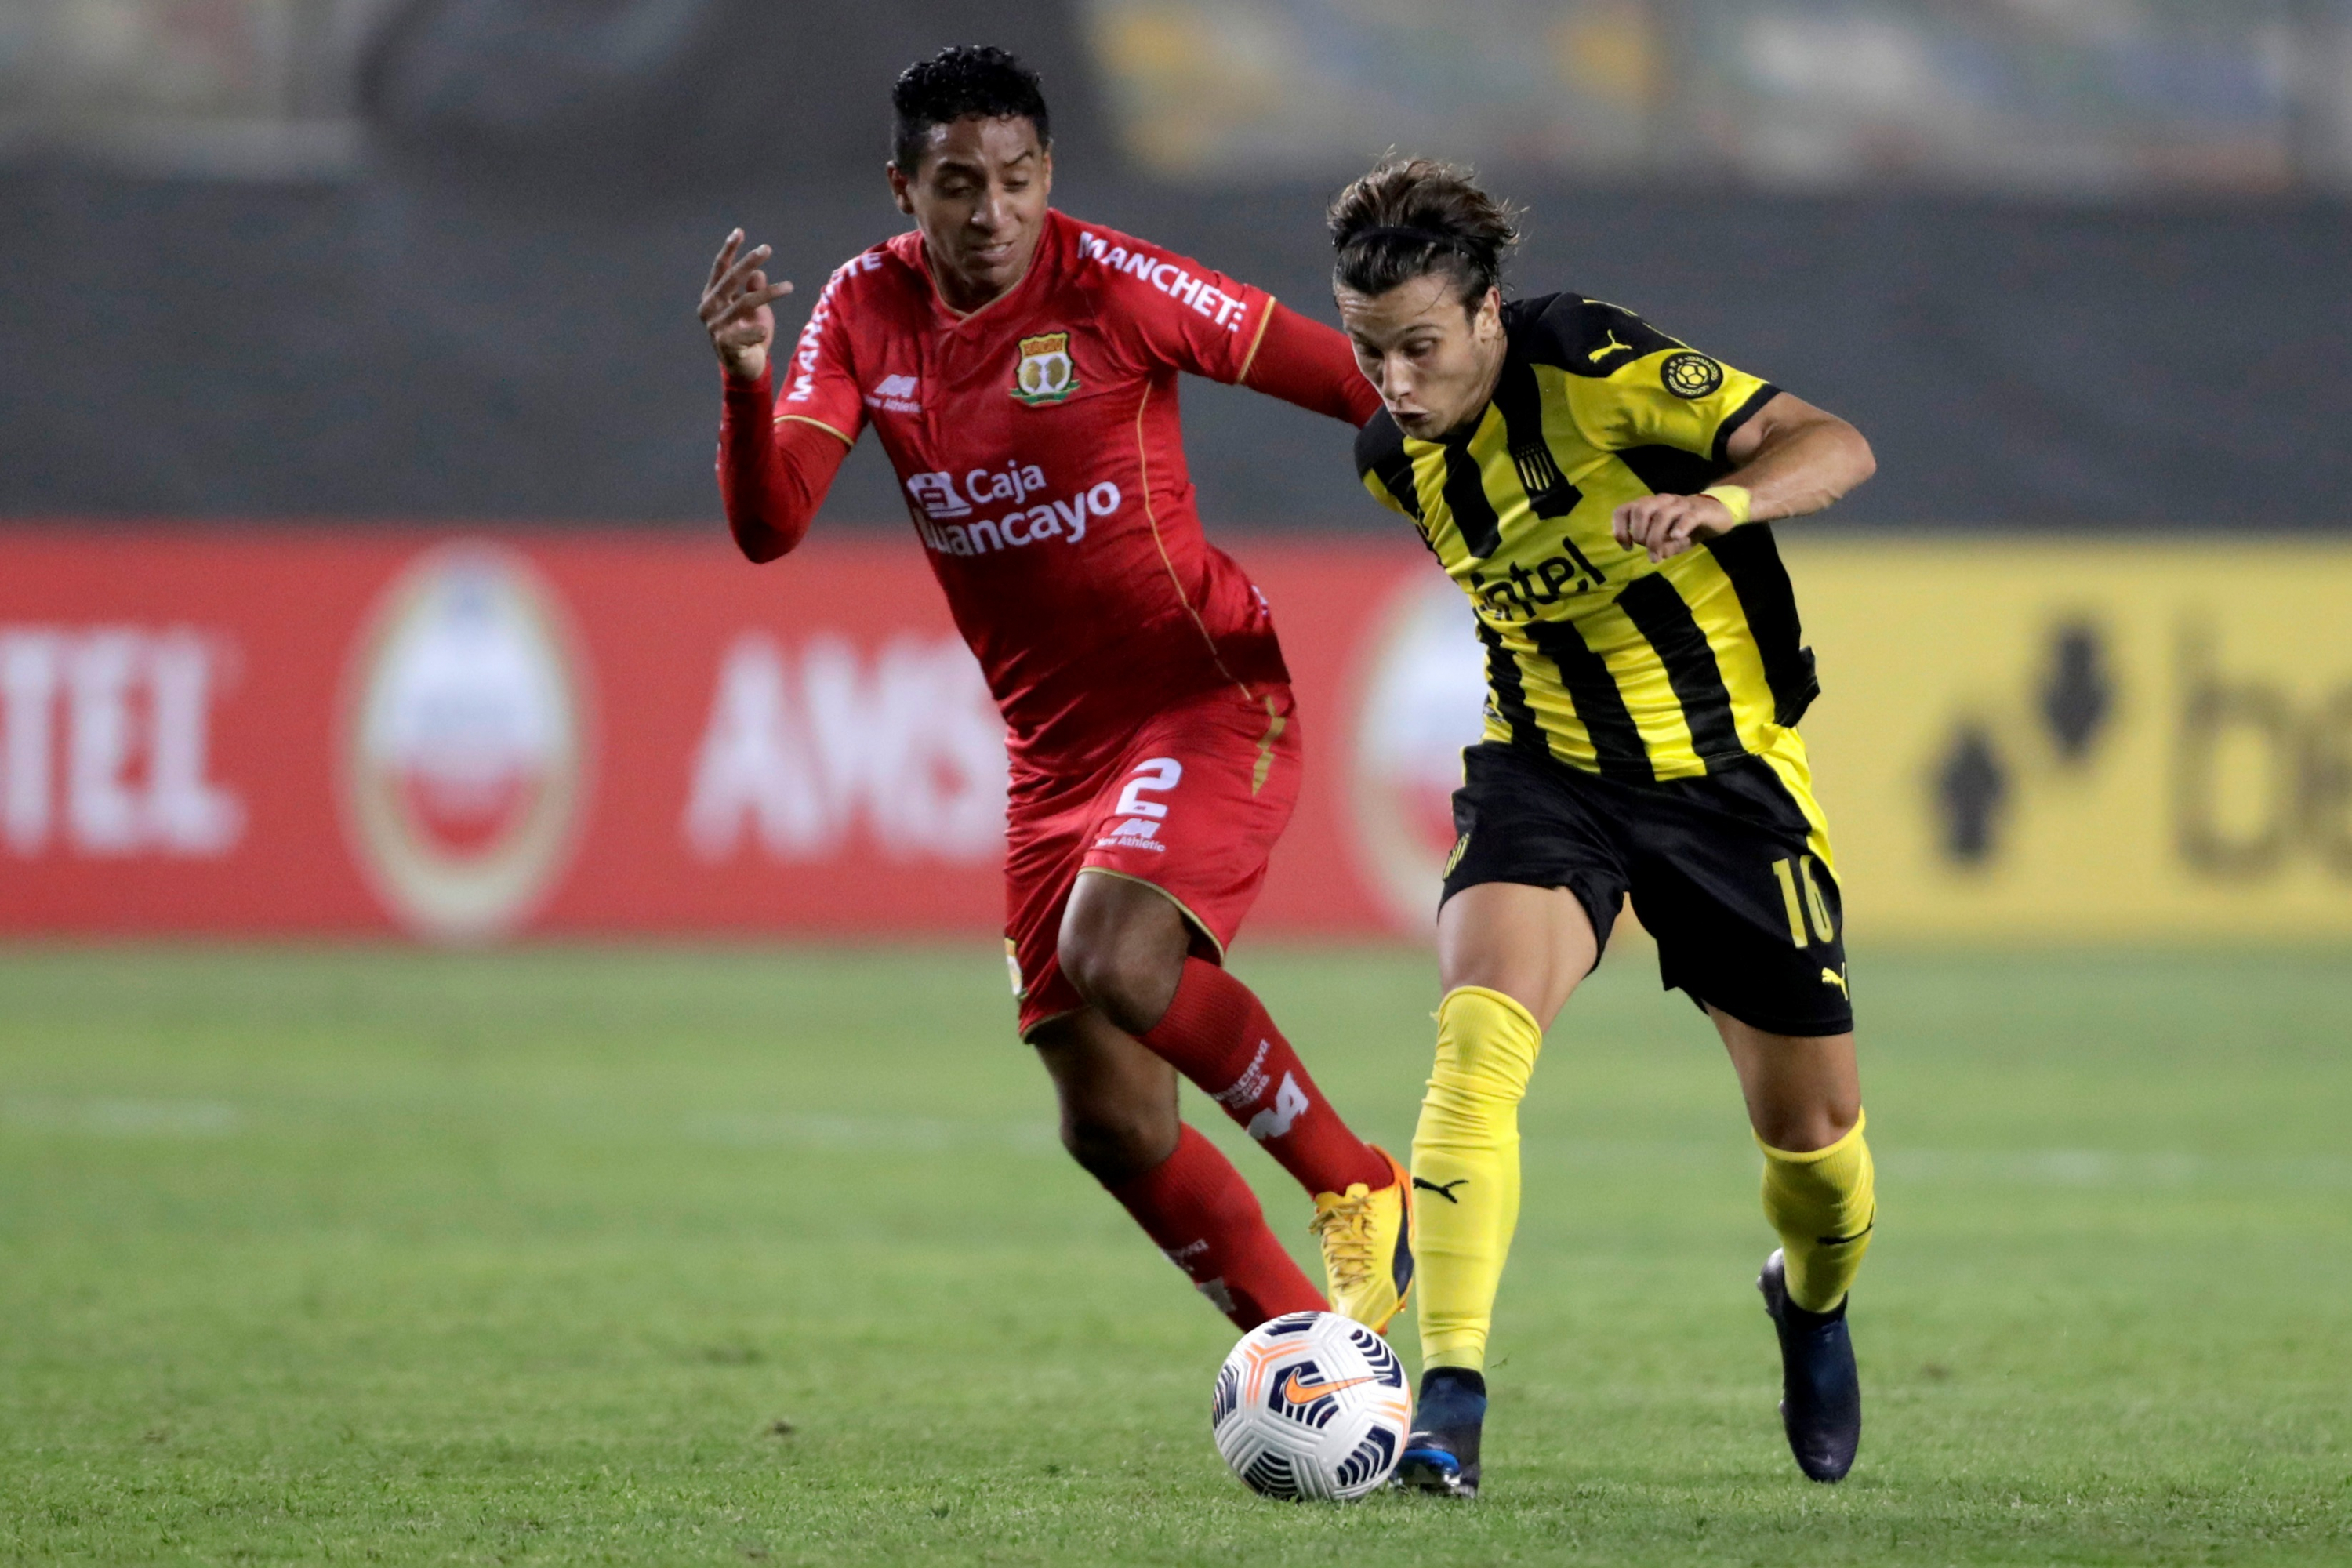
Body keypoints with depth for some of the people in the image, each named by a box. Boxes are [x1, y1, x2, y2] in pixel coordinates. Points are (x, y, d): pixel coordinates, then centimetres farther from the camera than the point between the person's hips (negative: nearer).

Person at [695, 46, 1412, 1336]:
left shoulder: (1109, 285, -13)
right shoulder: (865, 312, 0)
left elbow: (1348, 379, -7)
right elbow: (768, 526, -9)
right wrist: (747, 379, -26)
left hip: (1205, 700, -6)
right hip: (1055, 747, 6)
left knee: (1114, 959, -31)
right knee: (1111, 1127, 4)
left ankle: (1356, 1191, -10)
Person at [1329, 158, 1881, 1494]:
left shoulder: (1596, 371, -21)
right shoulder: (1395, 460, -3)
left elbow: (1836, 447, -29)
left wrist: (1717, 500, -47)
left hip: (1729, 770, -3)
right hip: (1548, 770, 3)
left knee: (1812, 1121, 6)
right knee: (1479, 1030, -26)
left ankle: (1816, 1304, 42)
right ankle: (1449, 1402, -30)